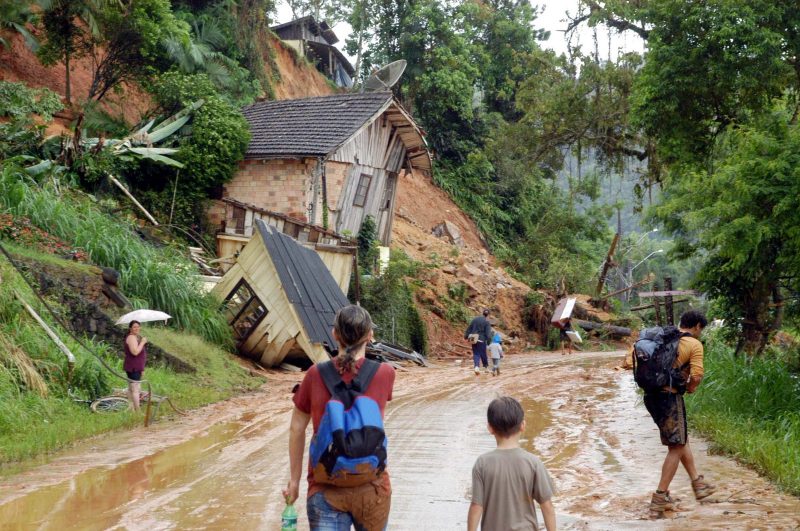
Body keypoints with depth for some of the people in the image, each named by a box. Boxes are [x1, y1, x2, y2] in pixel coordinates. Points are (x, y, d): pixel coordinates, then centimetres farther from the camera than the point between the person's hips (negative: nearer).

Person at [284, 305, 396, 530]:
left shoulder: (316, 375, -6)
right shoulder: (385, 374, -6)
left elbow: (297, 430, 3)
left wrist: (294, 480, 11)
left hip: (326, 488, 0)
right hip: (371, 486, 1)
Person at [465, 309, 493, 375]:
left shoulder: (475, 319, 8)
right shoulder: (487, 322, -7)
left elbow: (469, 328, 14)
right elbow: (488, 333, -14)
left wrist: (466, 336, 22)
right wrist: (489, 341, -14)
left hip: (473, 339, 4)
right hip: (481, 340, -4)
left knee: (476, 354, 5)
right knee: (483, 354, 9)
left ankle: (477, 366, -15)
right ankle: (486, 367, 23)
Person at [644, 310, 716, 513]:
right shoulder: (694, 345, -6)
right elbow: (696, 376, -17)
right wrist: (690, 387, 2)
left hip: (651, 395, 8)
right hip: (669, 397, -8)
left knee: (682, 440, 22)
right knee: (676, 447, 2)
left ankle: (697, 483, 33)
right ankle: (660, 497, 0)